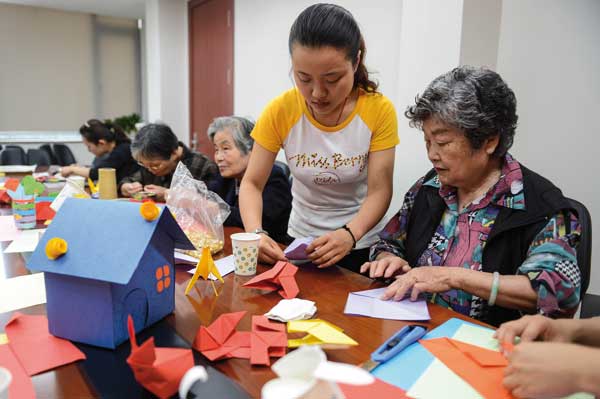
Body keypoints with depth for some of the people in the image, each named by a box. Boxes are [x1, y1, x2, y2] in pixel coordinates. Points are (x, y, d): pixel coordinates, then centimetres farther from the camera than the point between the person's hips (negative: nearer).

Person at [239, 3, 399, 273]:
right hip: (300, 241, 2)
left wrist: (350, 234, -35)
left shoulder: (379, 110, -17)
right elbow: (251, 184, -11)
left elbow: (379, 192, -17)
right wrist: (256, 233, -29)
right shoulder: (280, 111, -15)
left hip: (360, 246, -2)